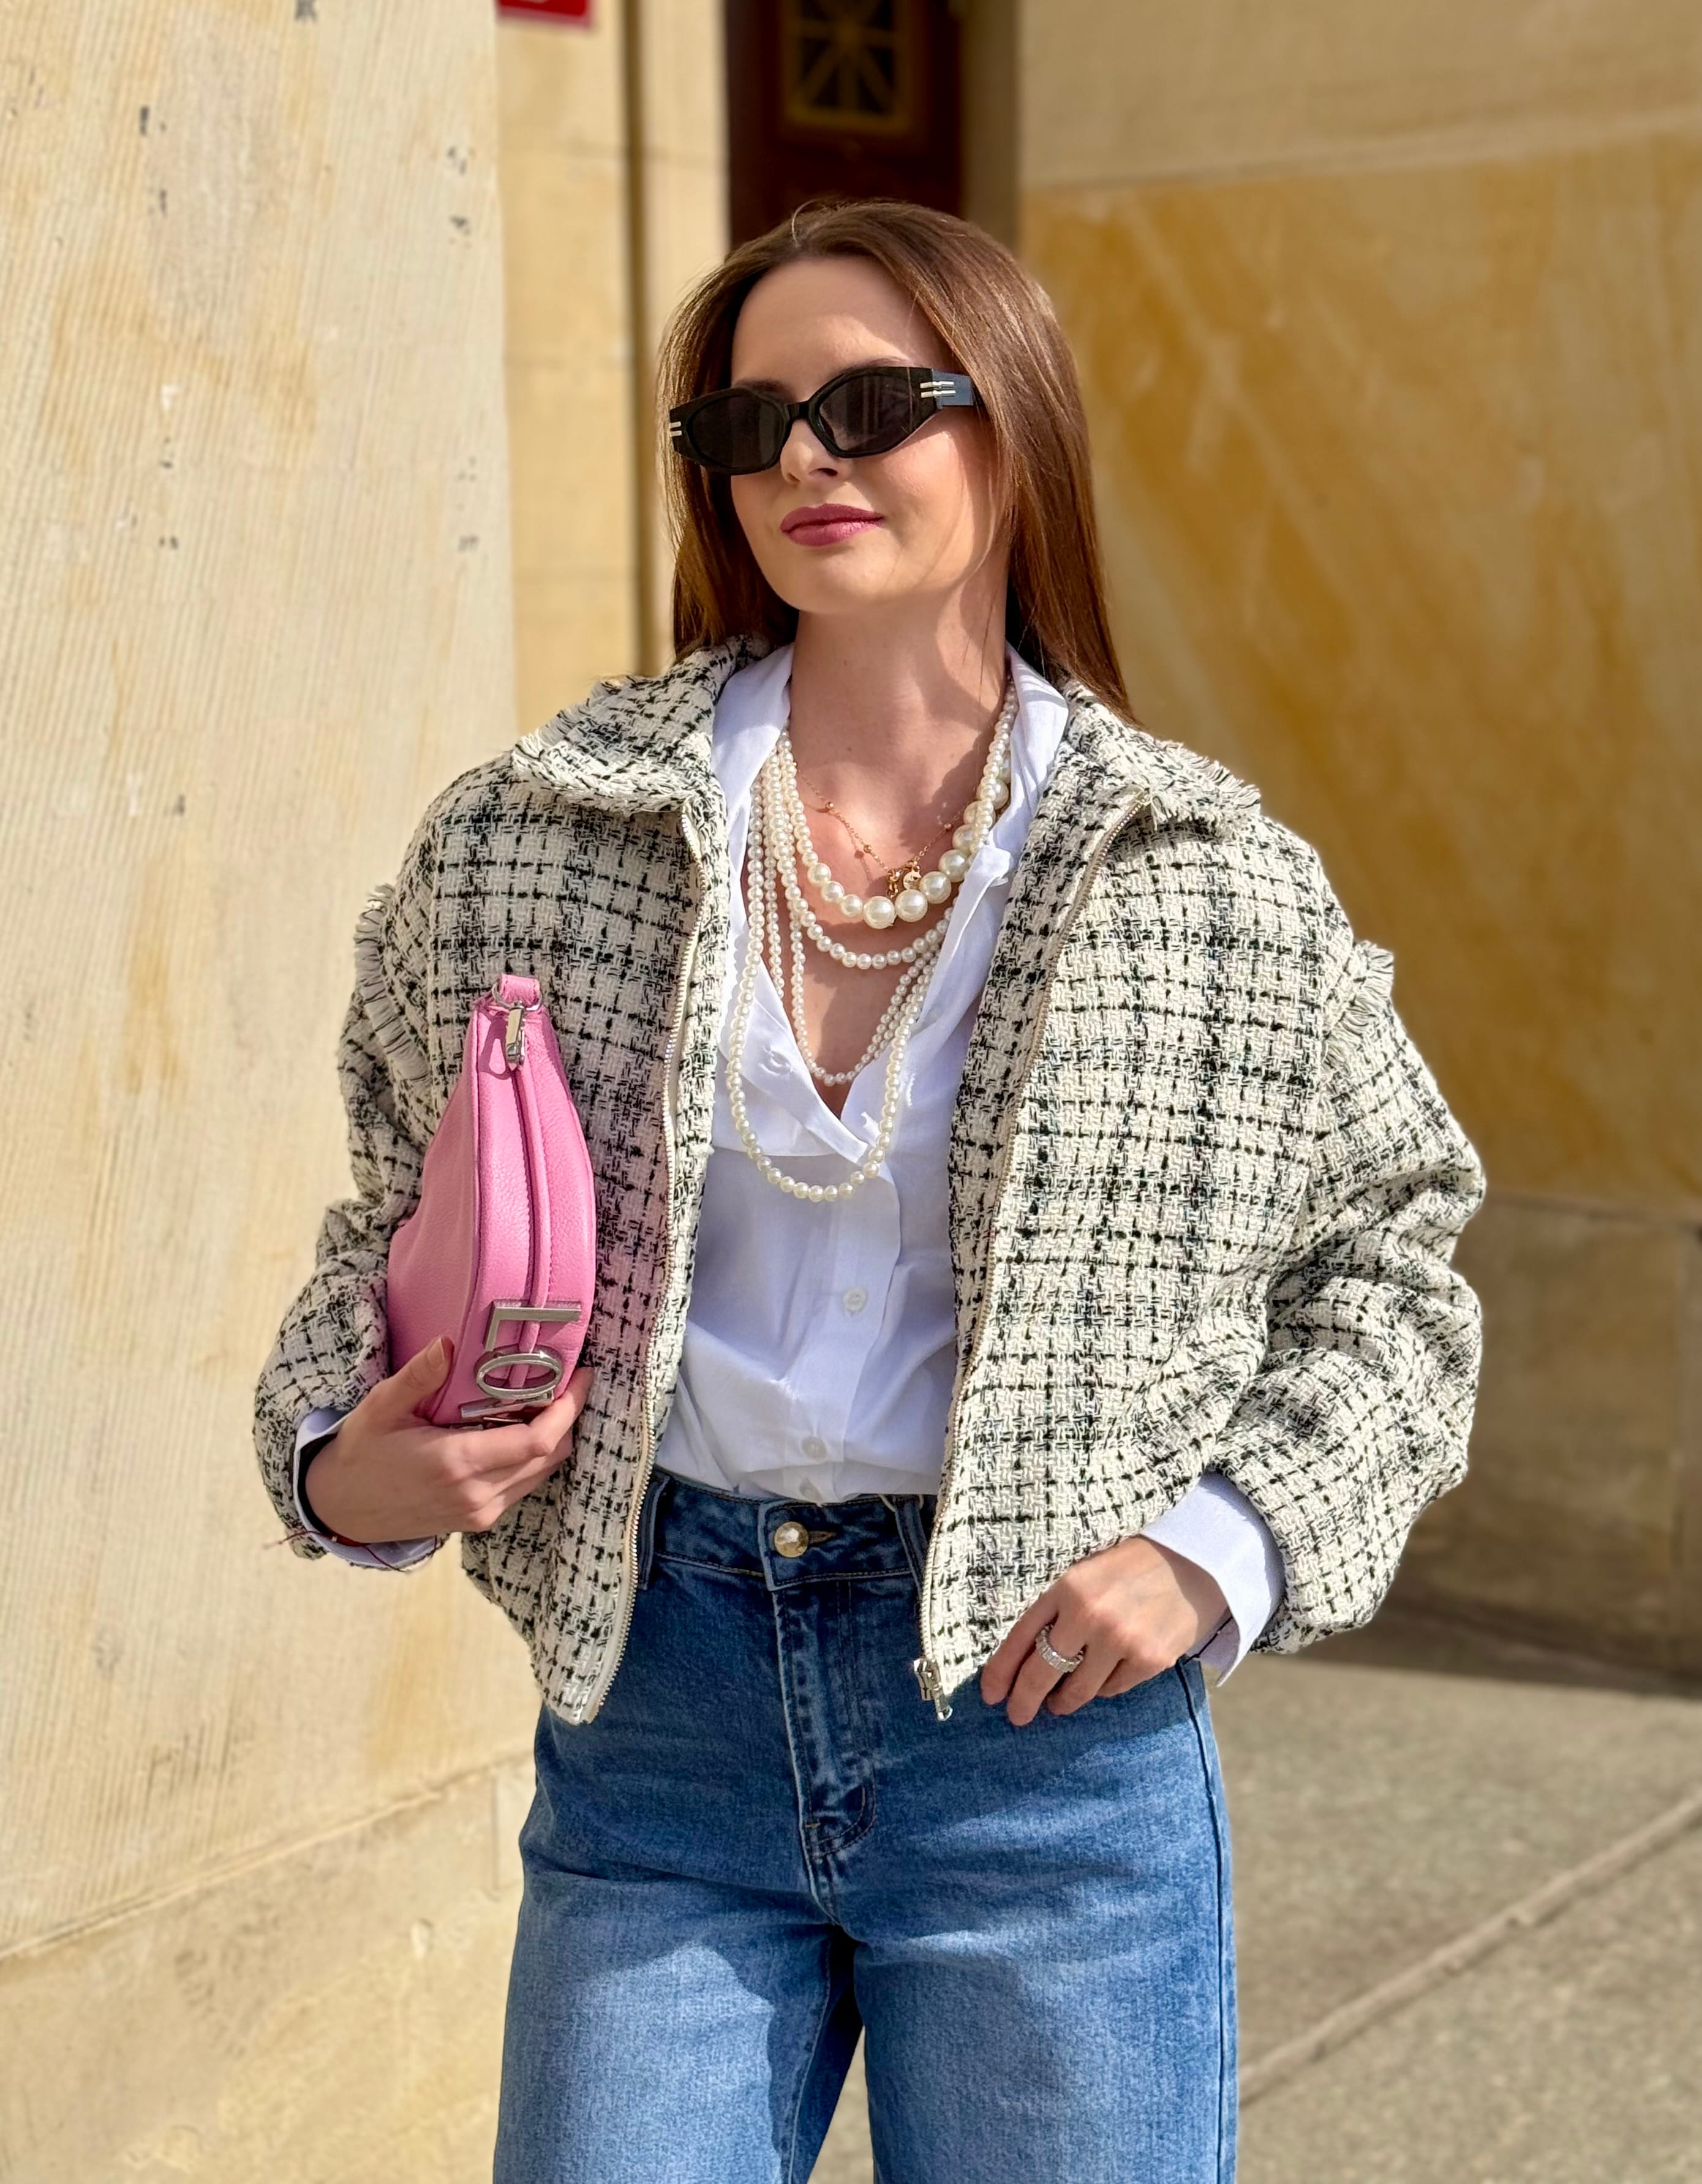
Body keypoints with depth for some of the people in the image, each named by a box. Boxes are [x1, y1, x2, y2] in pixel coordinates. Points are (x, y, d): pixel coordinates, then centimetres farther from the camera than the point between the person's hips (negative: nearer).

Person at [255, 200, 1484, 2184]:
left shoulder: (1216, 888, -3)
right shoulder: (526, 845, 0)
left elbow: (1394, 1269, 7)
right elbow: (399, 1223, 13)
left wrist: (1222, 1543, -7)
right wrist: (344, 1467, -5)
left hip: (1048, 1732, -1)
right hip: (656, 1702, 1)